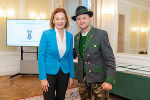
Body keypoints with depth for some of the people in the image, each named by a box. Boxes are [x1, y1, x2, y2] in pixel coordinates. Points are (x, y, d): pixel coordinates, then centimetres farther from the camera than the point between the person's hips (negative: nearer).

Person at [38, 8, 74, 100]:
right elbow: (41, 57, -10)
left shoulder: (70, 36, 1)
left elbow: (70, 57, 8)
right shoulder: (46, 34, -10)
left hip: (64, 73, 4)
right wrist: (43, 78, -13)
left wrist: (71, 76, 6)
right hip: (49, 72, -3)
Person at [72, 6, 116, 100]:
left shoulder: (101, 34, -11)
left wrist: (109, 81, -18)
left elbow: (110, 59, -13)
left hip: (98, 78, -5)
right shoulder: (76, 37, 6)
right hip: (82, 78, 5)